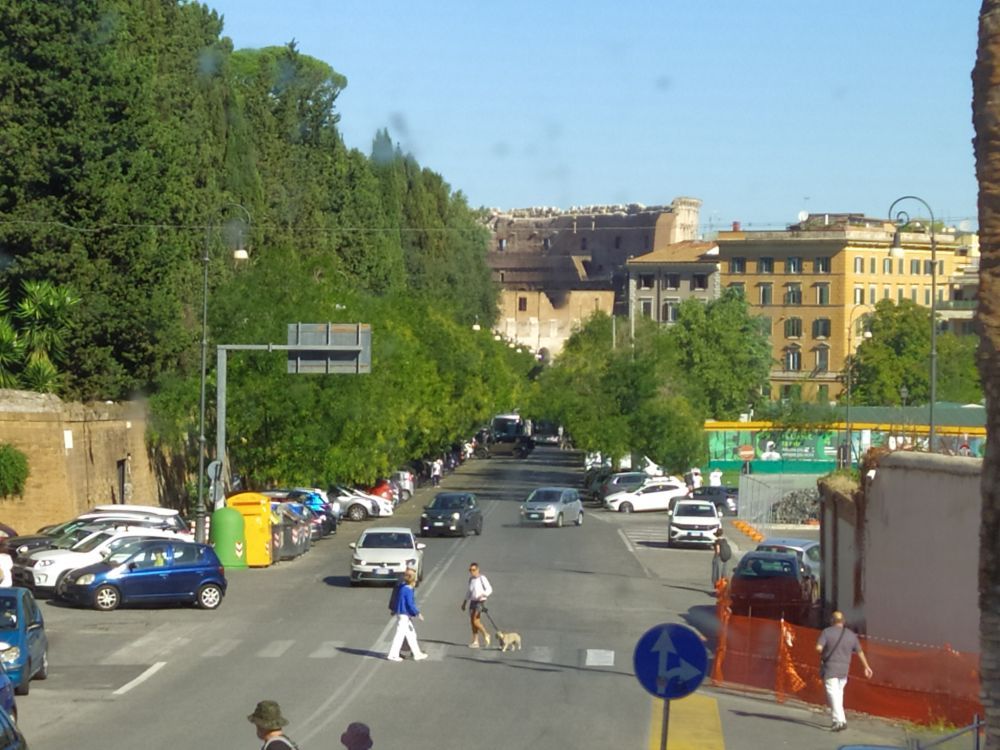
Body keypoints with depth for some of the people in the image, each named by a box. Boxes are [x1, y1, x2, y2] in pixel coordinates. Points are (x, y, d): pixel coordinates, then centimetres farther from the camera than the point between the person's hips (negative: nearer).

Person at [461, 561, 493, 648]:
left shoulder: (482, 578, -11)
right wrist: (464, 602, 20)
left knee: (475, 622, -14)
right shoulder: (471, 579, 12)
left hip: (480, 602, -7)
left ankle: (485, 635, 9)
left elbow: (489, 589, -15)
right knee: (472, 622, 4)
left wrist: (483, 595, -32)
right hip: (472, 602, 7)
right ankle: (475, 642, 9)